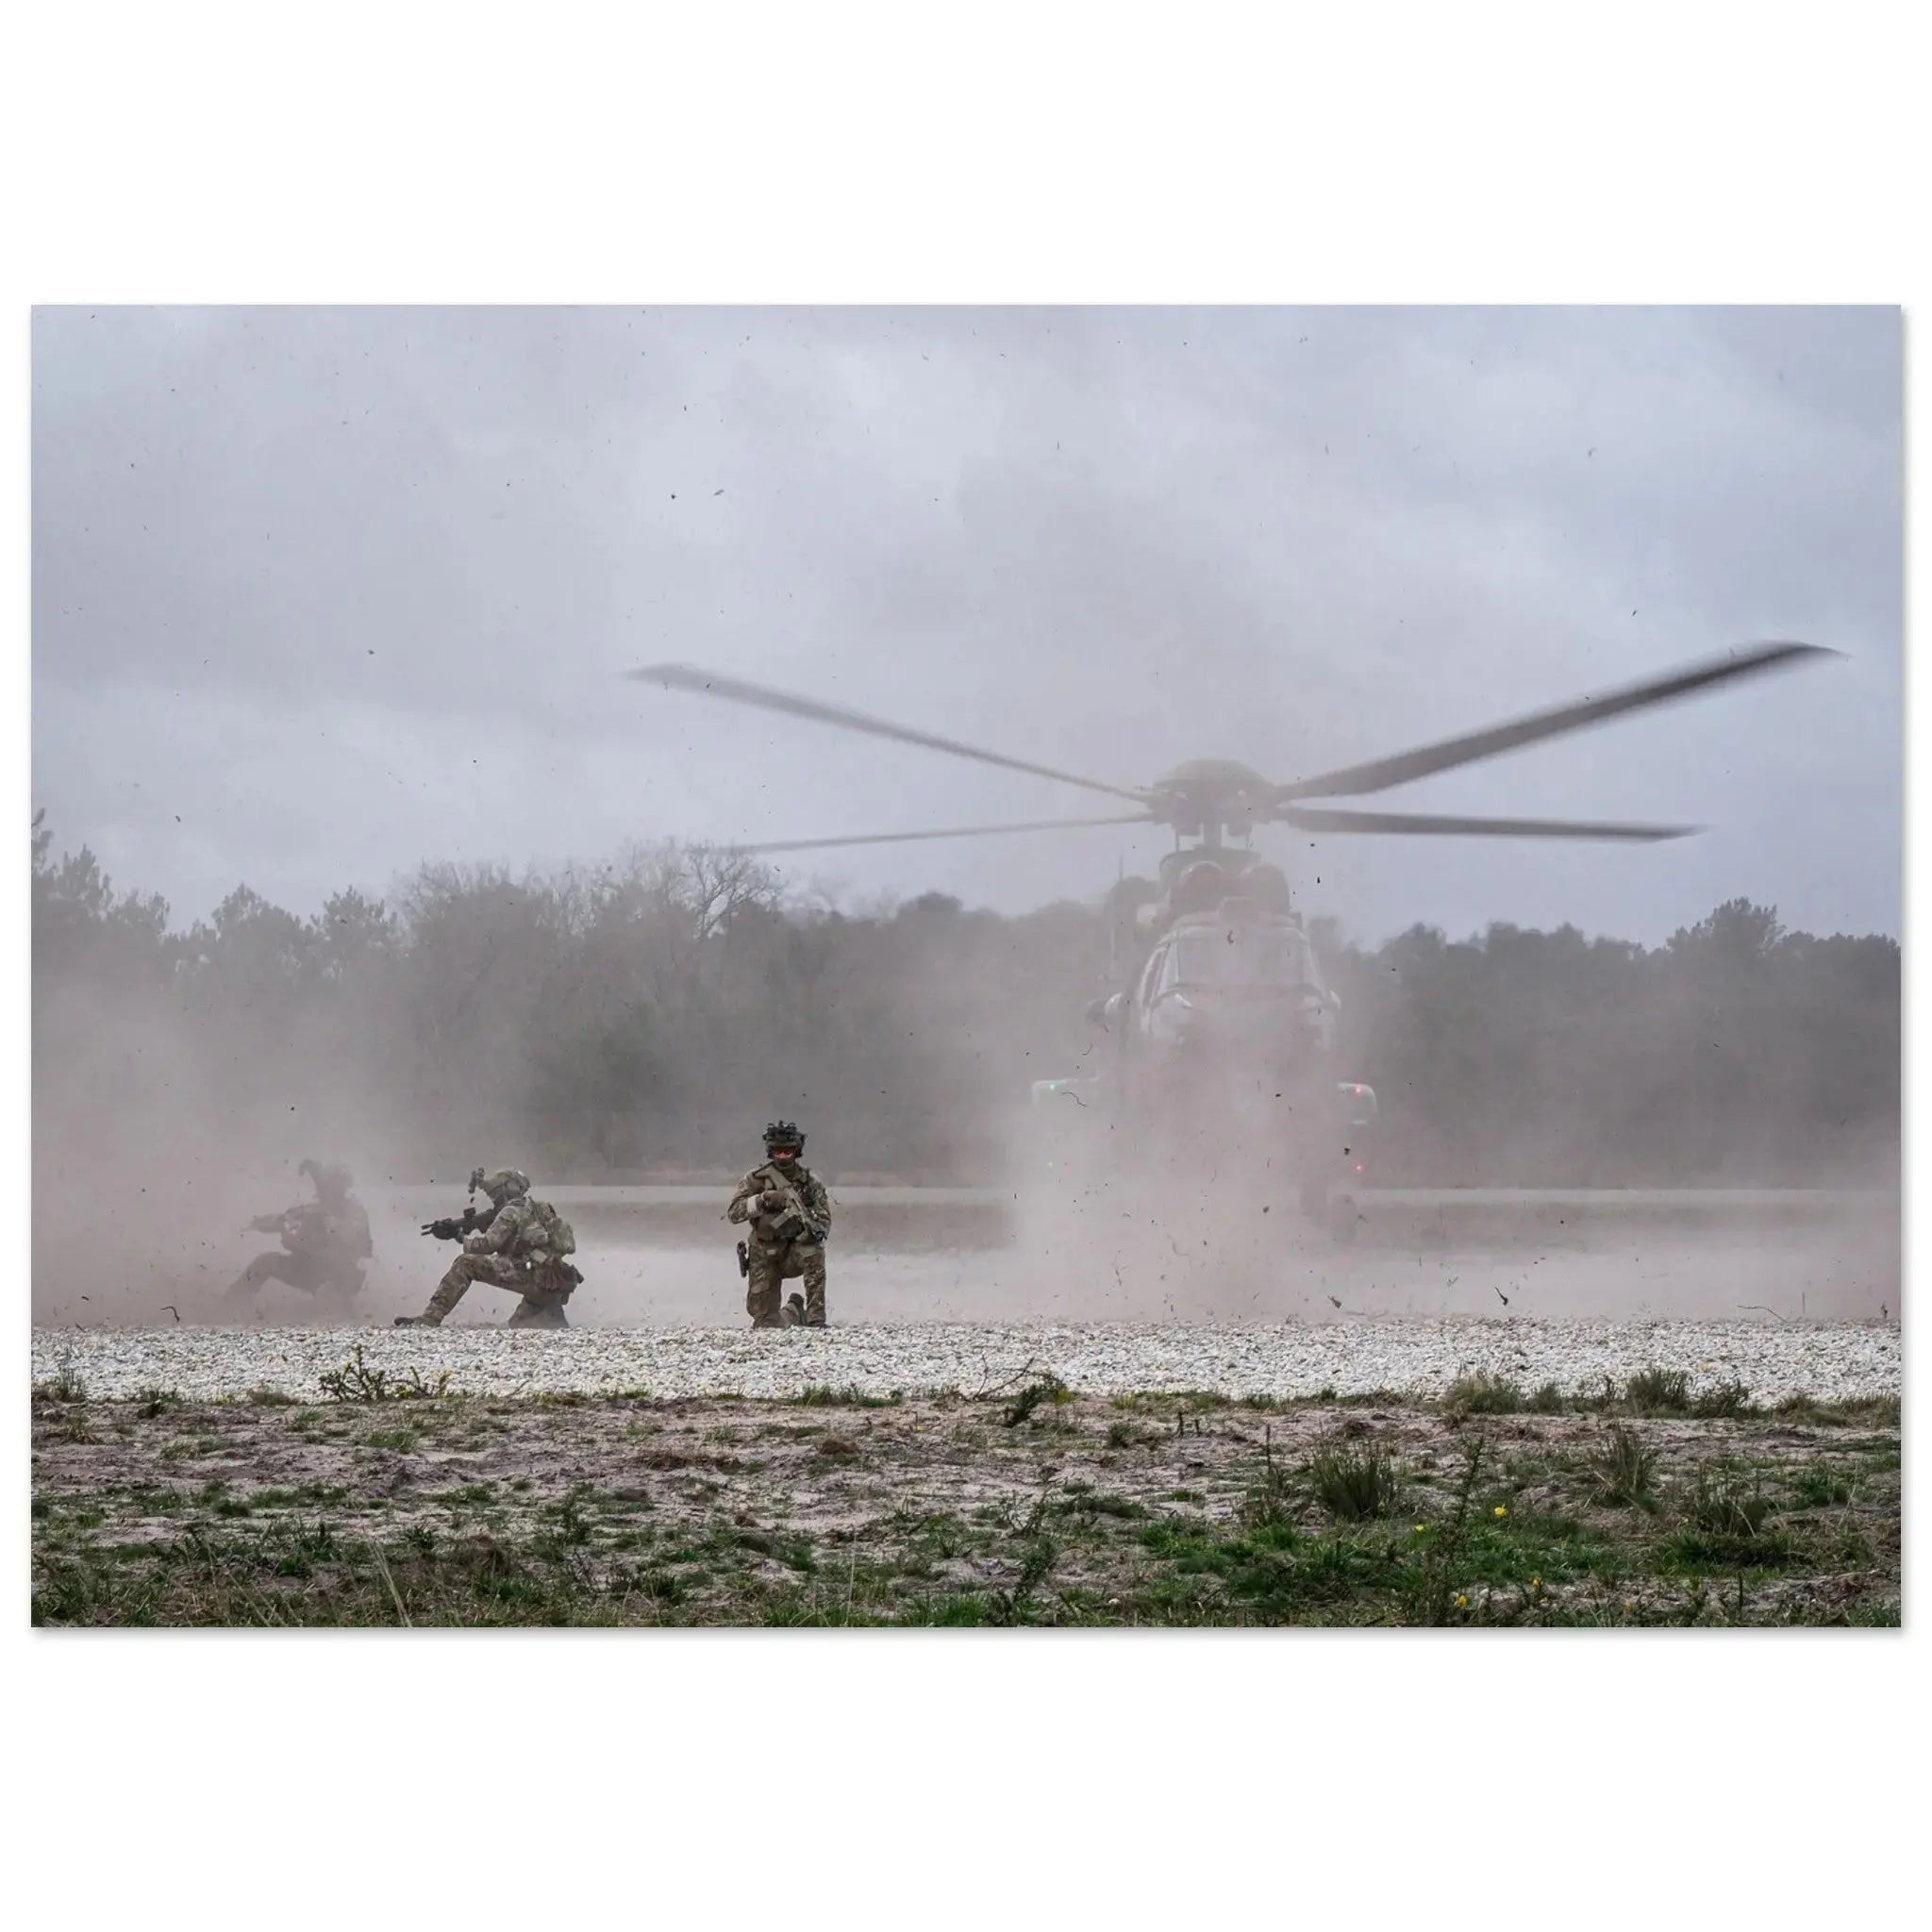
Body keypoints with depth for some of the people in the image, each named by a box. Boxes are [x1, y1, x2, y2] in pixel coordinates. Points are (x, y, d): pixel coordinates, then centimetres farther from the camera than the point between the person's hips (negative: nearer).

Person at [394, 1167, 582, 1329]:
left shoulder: (512, 1212, -2)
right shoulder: (536, 1209, 26)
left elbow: (487, 1245, -9)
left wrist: (461, 1237, 9)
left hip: (535, 1277, -8)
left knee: (466, 1264, -7)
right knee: (520, 1324, 33)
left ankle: (431, 1318, -12)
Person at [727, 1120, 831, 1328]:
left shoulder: (810, 1181, -1)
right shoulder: (757, 1179, -4)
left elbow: (824, 1220, 1)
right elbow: (733, 1214, -10)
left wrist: (816, 1231, -23)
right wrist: (763, 1199, -24)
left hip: (796, 1251, 0)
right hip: (765, 1258, 0)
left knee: (814, 1253, -36)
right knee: (766, 1323, -1)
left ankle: (816, 1319, -27)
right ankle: (793, 1312, 35)